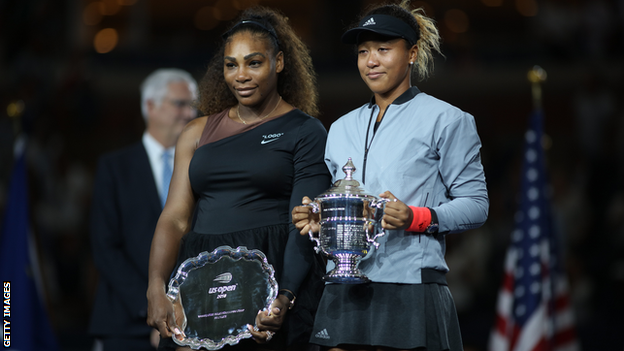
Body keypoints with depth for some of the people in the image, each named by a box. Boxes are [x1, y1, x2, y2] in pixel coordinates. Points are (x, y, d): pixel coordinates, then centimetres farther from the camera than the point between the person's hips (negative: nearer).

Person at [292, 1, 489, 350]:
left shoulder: (445, 120, 2)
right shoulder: (341, 129, 20)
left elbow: (476, 204, -3)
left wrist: (416, 218, -18)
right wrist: (319, 220, 4)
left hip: (411, 293, -5)